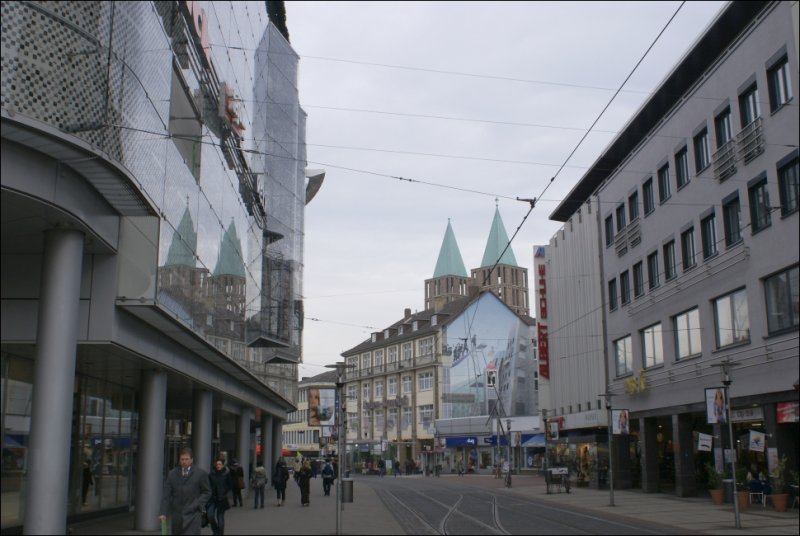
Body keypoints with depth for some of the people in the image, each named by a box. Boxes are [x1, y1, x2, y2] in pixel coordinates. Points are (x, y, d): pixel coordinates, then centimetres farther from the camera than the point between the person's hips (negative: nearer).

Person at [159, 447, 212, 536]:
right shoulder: (172, 474, 6)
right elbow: (166, 495, 2)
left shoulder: (201, 474, 0)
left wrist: (198, 505, -9)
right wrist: (164, 513, -8)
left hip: (192, 515, -3)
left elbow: (207, 492, 6)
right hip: (176, 515, 3)